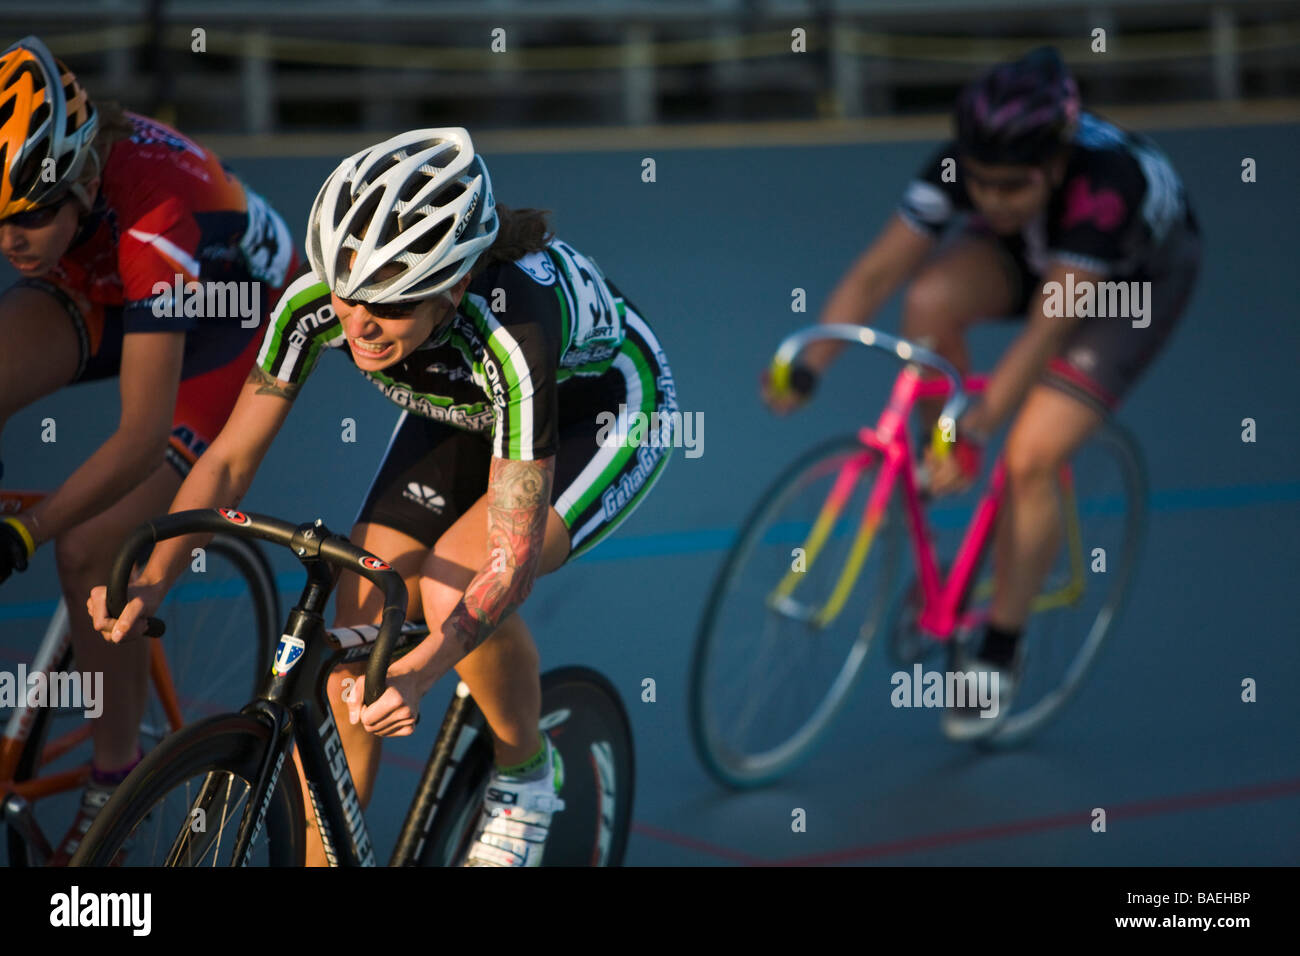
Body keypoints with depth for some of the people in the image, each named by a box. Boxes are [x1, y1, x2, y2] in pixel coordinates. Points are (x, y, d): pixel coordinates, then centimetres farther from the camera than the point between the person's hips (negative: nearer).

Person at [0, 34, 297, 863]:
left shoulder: (153, 215, -41)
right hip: (100, 295, 5)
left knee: (90, 551, -14)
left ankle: (117, 779, 7)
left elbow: (144, 431, -42)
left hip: (234, 315, -5)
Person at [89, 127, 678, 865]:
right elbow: (232, 458, -18)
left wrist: (421, 671, -55)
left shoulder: (511, 328, -43)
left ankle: (527, 776, -2)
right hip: (465, 411, 5)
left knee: (454, 582, -30)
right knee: (354, 640, -10)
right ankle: (321, 856, 6)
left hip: (606, 412, -5)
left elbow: (511, 559, -40)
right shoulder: (317, 301, -29)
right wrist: (150, 582, -33)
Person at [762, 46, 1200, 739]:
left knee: (1030, 460, -20)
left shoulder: (1104, 181, -42)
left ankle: (1000, 653, -1)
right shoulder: (967, 167, -30)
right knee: (930, 303, -30)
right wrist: (808, 367, -39)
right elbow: (875, 272, -28)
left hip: (1139, 273, -4)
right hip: (1030, 250, 5)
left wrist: (975, 428, -50)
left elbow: (1046, 329, -43)